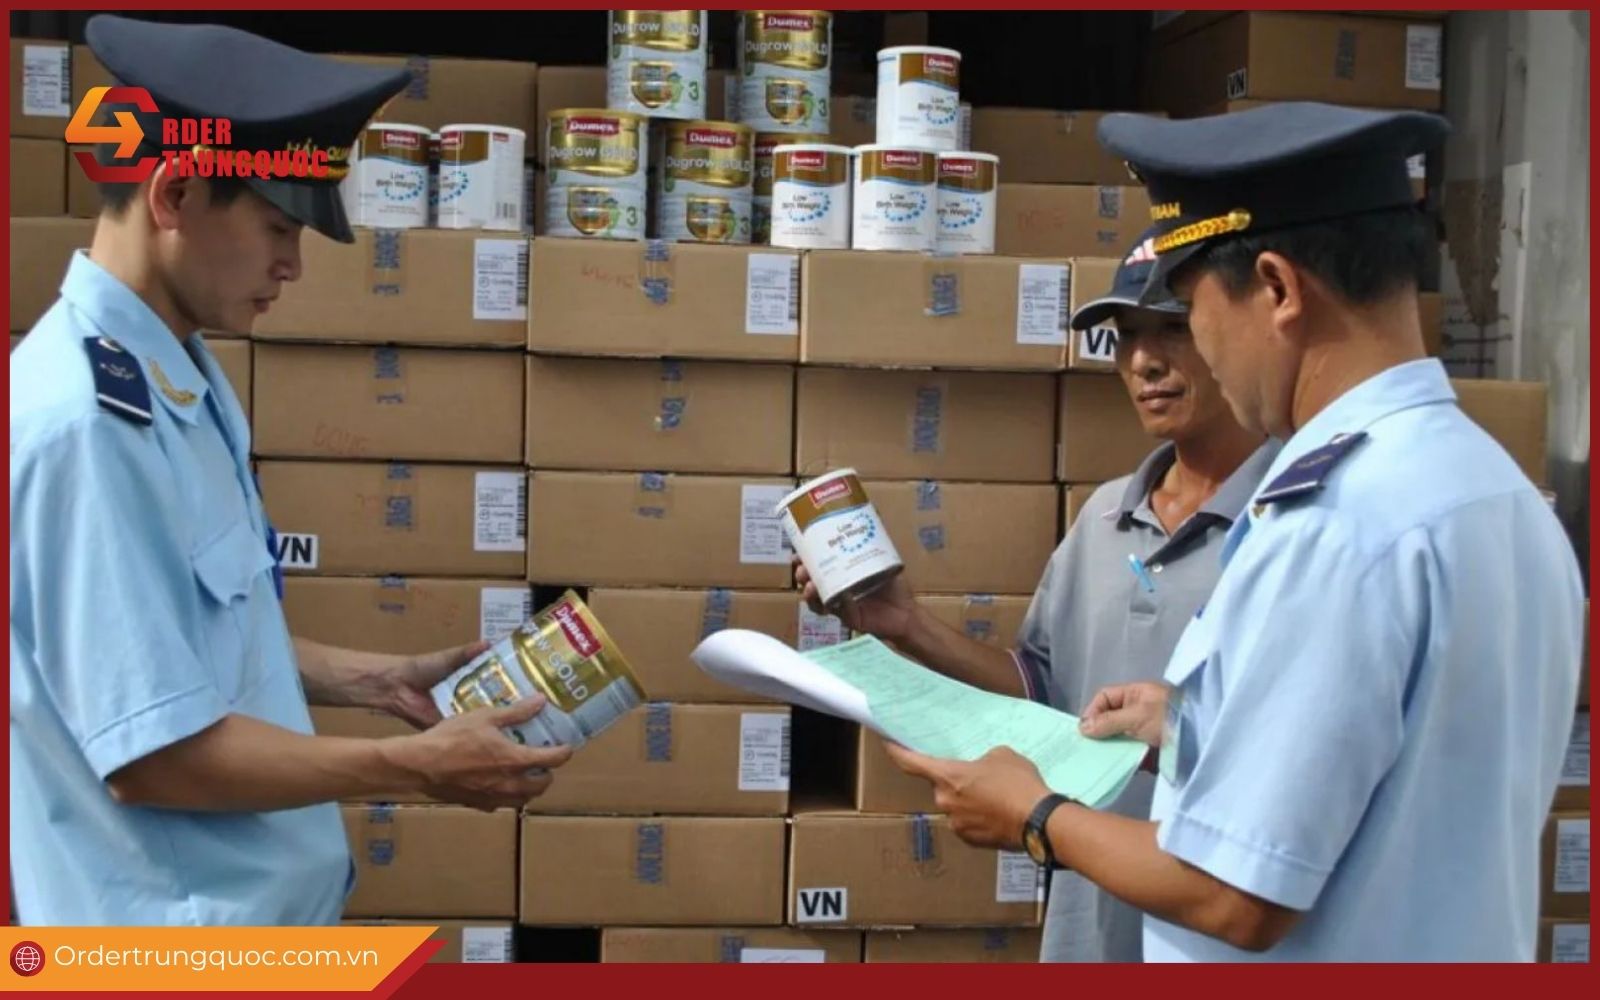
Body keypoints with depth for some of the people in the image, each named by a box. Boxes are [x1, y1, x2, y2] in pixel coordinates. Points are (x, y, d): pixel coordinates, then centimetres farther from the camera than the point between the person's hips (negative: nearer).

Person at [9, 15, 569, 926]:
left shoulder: (179, 379, 4)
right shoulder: (84, 420, -25)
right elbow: (153, 754, -24)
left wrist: (379, 681, 6)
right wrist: (416, 767, -17)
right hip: (183, 910, -9)